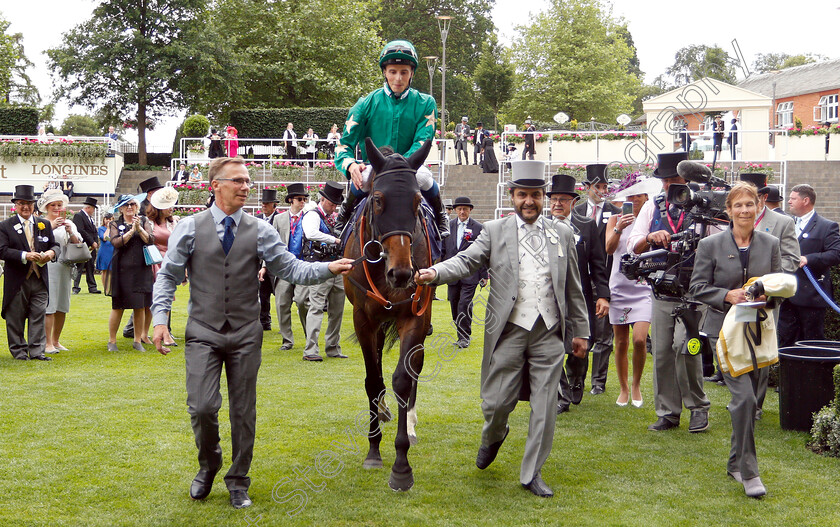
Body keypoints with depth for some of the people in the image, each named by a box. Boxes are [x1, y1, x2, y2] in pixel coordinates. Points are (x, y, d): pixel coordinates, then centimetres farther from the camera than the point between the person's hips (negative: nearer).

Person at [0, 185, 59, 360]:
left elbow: (55, 245, 12)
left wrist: (51, 252, -12)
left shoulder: (44, 224, 11)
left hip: (40, 280, 3)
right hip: (17, 281, -3)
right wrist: (24, 256, -23)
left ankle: (36, 351, 7)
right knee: (16, 318, 5)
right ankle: (18, 350, 15)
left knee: (38, 316, 2)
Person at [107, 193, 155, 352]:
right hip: (122, 269, -2)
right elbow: (116, 242, -12)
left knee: (140, 307, 3)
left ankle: (138, 340, 14)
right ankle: (112, 341, 11)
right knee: (118, 307, 0)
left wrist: (139, 228, -16)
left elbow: (151, 240, -3)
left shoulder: (144, 222, 11)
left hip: (141, 269, 2)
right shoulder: (115, 224, 6)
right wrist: (132, 230, -16)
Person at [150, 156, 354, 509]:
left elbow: (290, 269, 0)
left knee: (244, 411, 7)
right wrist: (160, 318, -8)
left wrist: (328, 268, -16)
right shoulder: (190, 228, 0)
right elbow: (168, 275, 3)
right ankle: (209, 464, 21)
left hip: (245, 336, 2)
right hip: (203, 333, -1)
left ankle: (238, 483, 23)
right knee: (202, 407, -10)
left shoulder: (261, 232, 2)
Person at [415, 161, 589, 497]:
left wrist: (580, 331, 13)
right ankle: (494, 436, 38)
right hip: (509, 331, -1)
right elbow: (466, 261, -7)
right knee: (497, 402, 3)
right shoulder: (495, 231, 5)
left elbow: (573, 288, 13)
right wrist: (434, 273, -26)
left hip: (549, 333, 2)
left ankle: (532, 473, 16)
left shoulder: (562, 234, 10)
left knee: (545, 408, 2)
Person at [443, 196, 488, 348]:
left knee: (465, 304, -12)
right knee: (454, 305, 7)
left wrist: (484, 275, -1)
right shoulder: (448, 226, 9)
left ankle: (464, 337, -2)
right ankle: (461, 334, 20)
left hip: (470, 274, -4)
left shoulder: (478, 228, 0)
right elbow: (443, 250, 13)